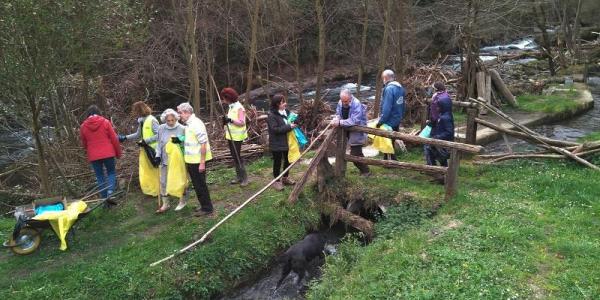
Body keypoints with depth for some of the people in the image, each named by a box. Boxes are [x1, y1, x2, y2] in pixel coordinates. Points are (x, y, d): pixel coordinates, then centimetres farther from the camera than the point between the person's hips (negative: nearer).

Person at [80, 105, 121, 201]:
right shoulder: (105, 122, -3)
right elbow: (114, 139, -3)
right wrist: (118, 153, 7)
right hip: (108, 153, -1)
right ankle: (110, 192, -10)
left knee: (100, 176, 11)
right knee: (111, 172, 12)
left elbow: (84, 143, 12)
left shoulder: (83, 126, 2)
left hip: (93, 156, 1)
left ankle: (105, 197, 12)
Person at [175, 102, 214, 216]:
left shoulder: (196, 124, -20)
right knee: (197, 184, 18)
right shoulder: (189, 124, 9)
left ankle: (207, 208, 13)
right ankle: (204, 206, 30)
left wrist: (202, 163, -23)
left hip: (198, 161, -9)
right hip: (191, 160, 9)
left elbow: (203, 144, -22)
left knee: (200, 185, 1)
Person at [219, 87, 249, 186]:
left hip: (237, 136, -9)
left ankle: (244, 177, 5)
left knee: (237, 156, -5)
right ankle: (238, 176, 23)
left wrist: (230, 120, -31)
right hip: (230, 135, 9)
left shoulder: (239, 108, -17)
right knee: (234, 156, 13)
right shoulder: (231, 107, 10)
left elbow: (242, 122, -23)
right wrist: (226, 121, -2)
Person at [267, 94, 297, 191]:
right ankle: (276, 181, 19)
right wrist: (289, 127, -24)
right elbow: (275, 129, -24)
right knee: (277, 162, 4)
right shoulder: (272, 115, -18)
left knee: (288, 160, 18)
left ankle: (285, 178, 37)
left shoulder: (286, 111, 4)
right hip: (277, 144, -7)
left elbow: (292, 121, 18)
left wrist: (294, 123, -5)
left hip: (287, 141, 7)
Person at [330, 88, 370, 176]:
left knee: (355, 154, -7)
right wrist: (336, 119, -16)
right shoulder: (341, 102, -3)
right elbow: (338, 113, 8)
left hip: (357, 133, -7)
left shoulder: (357, 105, -26)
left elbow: (354, 121, -35)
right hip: (347, 131, 7)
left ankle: (365, 171, 13)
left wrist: (340, 122, -40)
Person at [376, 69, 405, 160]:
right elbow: (402, 105, 12)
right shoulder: (400, 87, 6)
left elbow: (386, 108, -26)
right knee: (390, 142, 20)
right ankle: (387, 160, 31)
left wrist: (381, 121, -22)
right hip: (397, 121, 9)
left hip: (389, 122, -9)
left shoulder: (389, 89, -22)